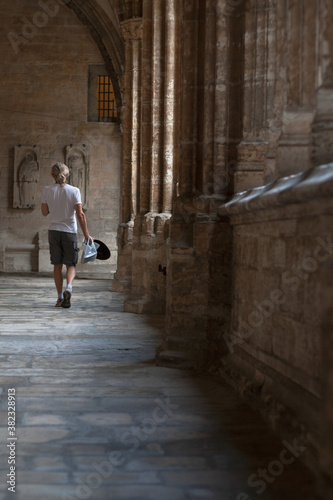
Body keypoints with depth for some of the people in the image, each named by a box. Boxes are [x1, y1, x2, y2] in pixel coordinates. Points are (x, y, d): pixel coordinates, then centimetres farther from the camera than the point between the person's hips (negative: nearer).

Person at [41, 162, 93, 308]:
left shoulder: (47, 190, -2)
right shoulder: (74, 191, -6)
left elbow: (44, 212, 4)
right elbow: (80, 214, -10)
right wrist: (86, 234, -5)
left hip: (54, 231, 1)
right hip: (70, 231, -1)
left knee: (57, 265, 10)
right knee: (71, 265, 7)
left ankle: (60, 297, 11)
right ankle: (68, 287, -19)